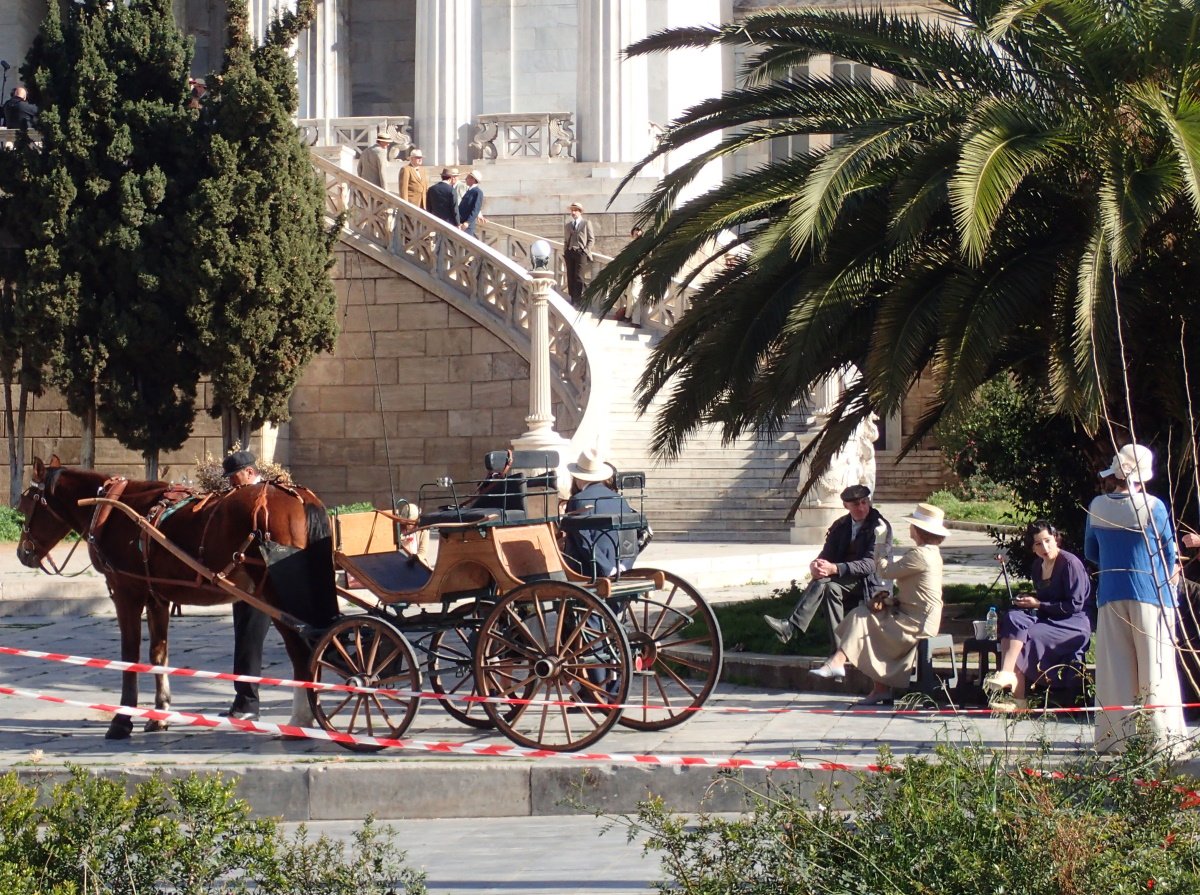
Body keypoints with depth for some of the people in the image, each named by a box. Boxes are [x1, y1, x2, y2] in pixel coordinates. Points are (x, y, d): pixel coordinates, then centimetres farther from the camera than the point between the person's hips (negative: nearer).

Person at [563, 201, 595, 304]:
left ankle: (578, 299, -11)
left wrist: (585, 250, -6)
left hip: (580, 252, -4)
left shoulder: (586, 223, 7)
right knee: (570, 277, 1)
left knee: (578, 276, -11)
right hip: (569, 253, 4)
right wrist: (565, 253, 9)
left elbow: (591, 239, 5)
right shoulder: (567, 225, 19)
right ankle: (572, 298, 4)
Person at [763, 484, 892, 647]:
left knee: (824, 580, -29)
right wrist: (815, 565, -23)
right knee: (831, 587, -30)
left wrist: (834, 569, -35)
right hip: (848, 581, 6)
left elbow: (870, 564, -21)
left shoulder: (880, 527, -9)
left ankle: (791, 627, -39)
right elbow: (827, 554, 5)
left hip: (869, 582, -6)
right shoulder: (841, 525, 11)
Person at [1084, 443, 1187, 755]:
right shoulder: (1153, 506, -10)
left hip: (1111, 597, 4)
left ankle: (1117, 737, 7)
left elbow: (1091, 552, 14)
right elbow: (1169, 552, 0)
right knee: (1155, 669, 1)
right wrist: (1164, 580, 17)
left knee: (1115, 669, 7)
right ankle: (1160, 736, 1)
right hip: (1151, 597, -3)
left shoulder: (1097, 507, 1)